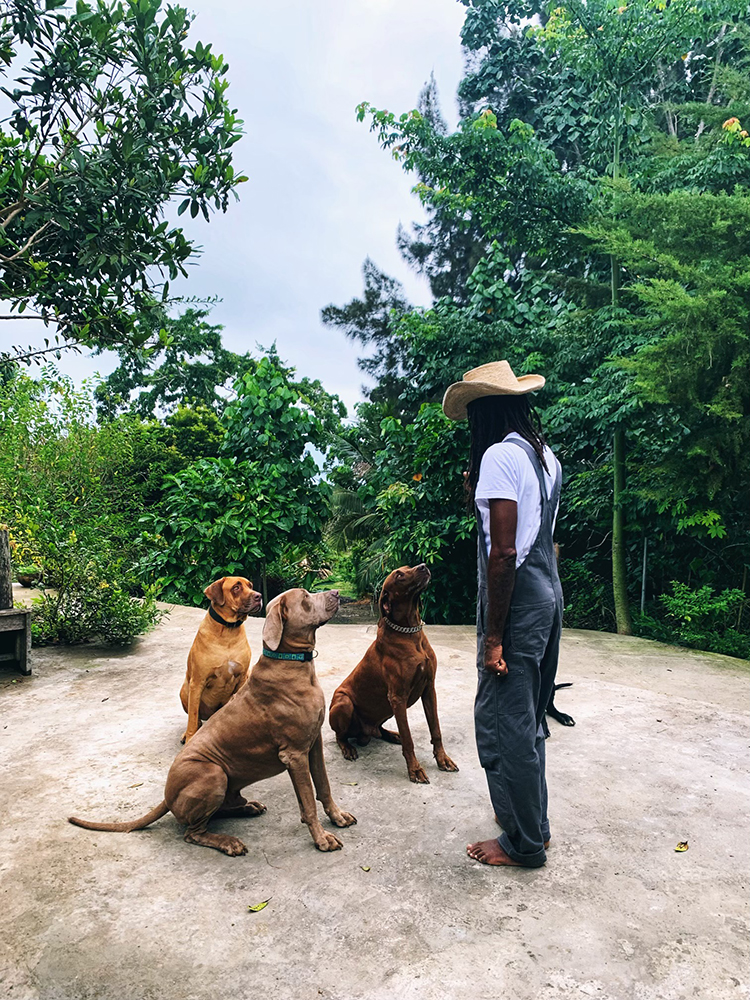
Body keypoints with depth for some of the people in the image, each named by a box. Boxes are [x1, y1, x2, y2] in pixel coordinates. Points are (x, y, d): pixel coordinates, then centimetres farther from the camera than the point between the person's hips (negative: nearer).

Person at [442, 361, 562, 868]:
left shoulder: (499, 456, -15)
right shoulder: (546, 456, 13)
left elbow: (504, 551, -21)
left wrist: (493, 637, -18)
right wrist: (482, 496, 16)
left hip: (517, 599, -10)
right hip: (549, 593, 10)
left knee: (503, 722, 3)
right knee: (528, 718, 20)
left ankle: (523, 844, 19)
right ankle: (534, 824, 35)